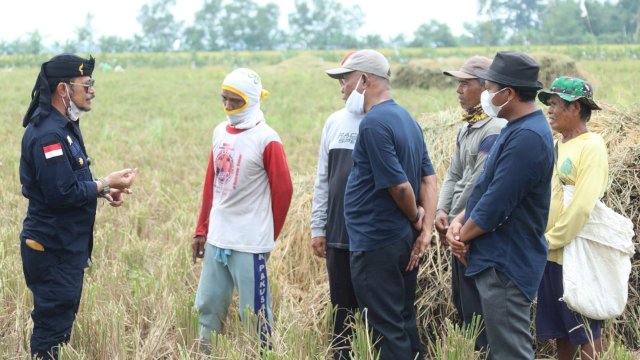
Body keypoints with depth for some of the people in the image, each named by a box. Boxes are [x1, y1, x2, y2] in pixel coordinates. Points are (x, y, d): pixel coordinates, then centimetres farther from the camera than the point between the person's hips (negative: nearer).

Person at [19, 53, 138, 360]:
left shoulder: (65, 126, 11)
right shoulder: (48, 134, -22)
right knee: (52, 326, -2)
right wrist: (105, 184, -14)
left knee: (62, 321, 18)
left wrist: (102, 191, 5)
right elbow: (62, 194, -25)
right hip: (53, 250, -10)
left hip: (68, 246, 10)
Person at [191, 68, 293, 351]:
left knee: (254, 314, 2)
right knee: (208, 307, 12)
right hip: (215, 240, 7)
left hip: (250, 243, -7)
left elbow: (283, 190, -7)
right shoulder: (220, 133, 9)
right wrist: (201, 230, 14)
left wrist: (268, 236, 2)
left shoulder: (267, 140, -11)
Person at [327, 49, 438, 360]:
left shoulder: (373, 123, -18)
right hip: (403, 241, 9)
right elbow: (428, 178, 10)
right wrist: (425, 229, 2)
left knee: (386, 331, -1)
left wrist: (415, 217, -3)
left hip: (377, 244, -9)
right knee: (404, 324, 17)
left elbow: (399, 185, -21)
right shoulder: (406, 118, 12)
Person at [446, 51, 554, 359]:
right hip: (501, 258, 11)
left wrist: (463, 236, -7)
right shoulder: (519, 129, 12)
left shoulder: (526, 137, -23)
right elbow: (489, 188, 17)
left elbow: (496, 204, -23)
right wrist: (459, 222, 2)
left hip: (506, 263, -11)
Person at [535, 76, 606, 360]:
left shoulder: (591, 146, -13)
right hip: (551, 253, 8)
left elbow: (583, 205, -20)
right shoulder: (559, 145, 12)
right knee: (560, 326, 15)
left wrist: (551, 239, -15)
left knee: (585, 329, 2)